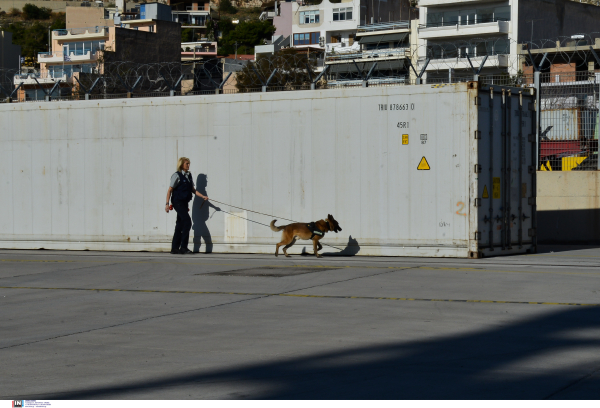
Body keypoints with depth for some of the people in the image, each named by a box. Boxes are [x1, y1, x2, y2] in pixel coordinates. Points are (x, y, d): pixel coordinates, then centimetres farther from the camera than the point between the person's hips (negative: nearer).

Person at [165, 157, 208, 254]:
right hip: (178, 202, -7)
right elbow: (170, 190, -8)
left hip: (184, 203, 7)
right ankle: (183, 247, -9)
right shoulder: (177, 175, -9)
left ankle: (175, 248, 15)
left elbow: (192, 190, 20)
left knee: (180, 225, 9)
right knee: (187, 222, -15)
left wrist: (203, 196, 10)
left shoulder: (189, 175, 12)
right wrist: (167, 204, -12)